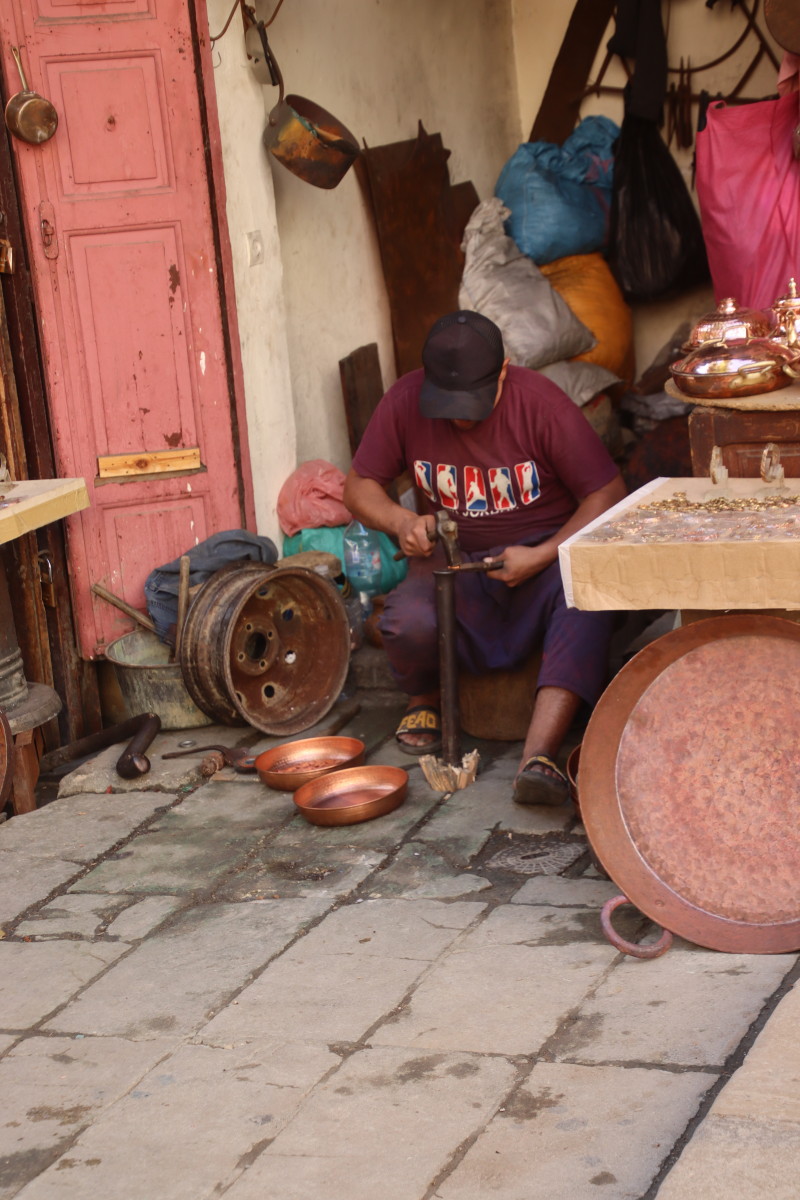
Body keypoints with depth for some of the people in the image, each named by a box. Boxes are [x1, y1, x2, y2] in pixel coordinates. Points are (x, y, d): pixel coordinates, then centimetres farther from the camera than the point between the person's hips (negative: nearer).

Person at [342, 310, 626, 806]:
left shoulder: (541, 402, -15)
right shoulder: (405, 402, -7)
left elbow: (608, 495, -12)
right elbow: (360, 486, 6)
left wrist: (542, 556, -23)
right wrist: (402, 521, -16)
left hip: (546, 552, -2)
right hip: (453, 557, 2)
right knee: (409, 621, -32)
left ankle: (539, 756, -48)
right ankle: (425, 700, 5)